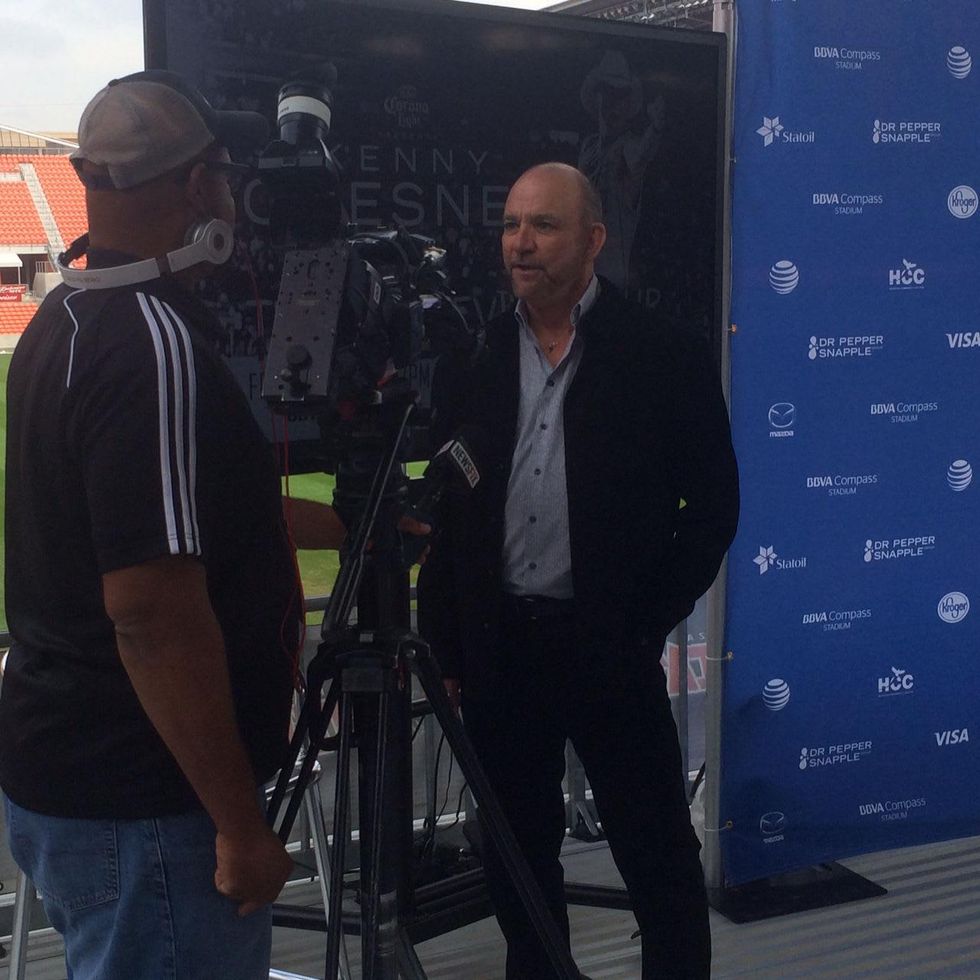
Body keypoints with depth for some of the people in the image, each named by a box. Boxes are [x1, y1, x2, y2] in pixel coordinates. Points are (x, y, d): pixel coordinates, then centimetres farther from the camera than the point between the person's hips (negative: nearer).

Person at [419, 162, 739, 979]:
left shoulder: (665, 357, -4)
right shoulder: (472, 360, 5)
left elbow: (714, 505, -2)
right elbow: (450, 513, 8)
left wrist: (647, 626, -6)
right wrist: (445, 649, 7)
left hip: (609, 649, -3)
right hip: (498, 648, 4)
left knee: (660, 859, 7)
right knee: (514, 854, 15)